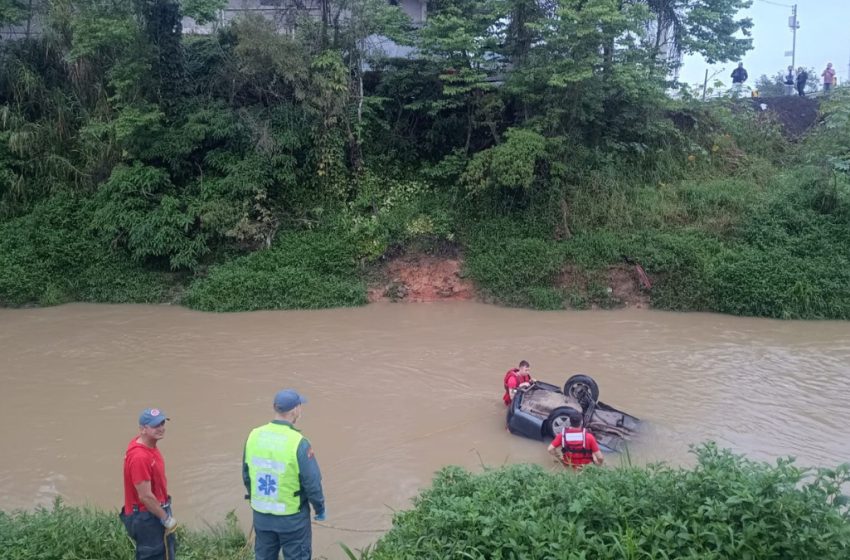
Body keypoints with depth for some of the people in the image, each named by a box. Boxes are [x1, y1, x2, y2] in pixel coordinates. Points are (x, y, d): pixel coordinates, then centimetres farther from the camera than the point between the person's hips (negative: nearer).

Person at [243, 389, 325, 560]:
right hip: (292, 517, -5)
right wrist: (320, 508, 1)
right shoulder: (298, 443, -24)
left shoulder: (255, 436, -8)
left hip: (261, 514, 5)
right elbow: (312, 482, -17)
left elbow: (246, 475, 4)